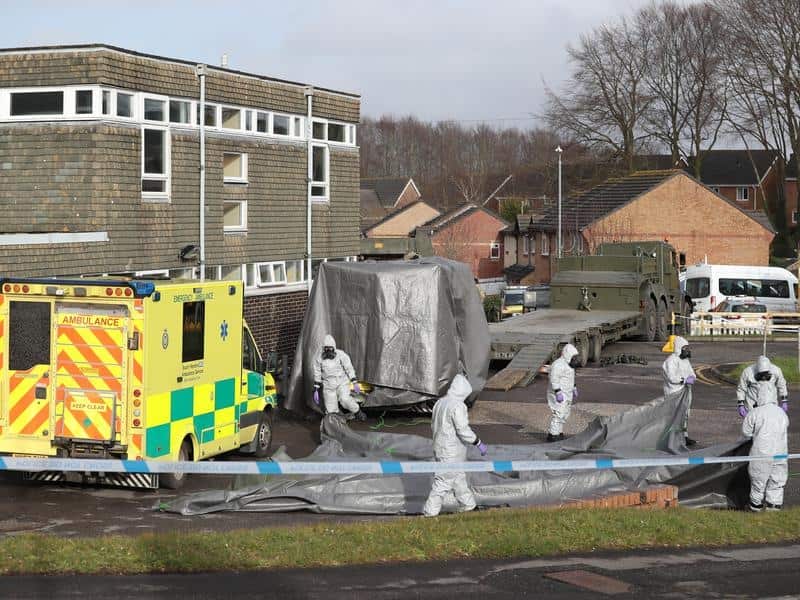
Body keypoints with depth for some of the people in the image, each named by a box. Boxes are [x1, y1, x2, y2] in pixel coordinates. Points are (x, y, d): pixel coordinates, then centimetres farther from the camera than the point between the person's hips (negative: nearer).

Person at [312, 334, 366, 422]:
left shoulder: (341, 355, -15)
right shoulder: (319, 358, -8)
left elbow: (349, 369, -8)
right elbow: (317, 375, 1)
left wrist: (355, 383, -10)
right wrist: (316, 390, 2)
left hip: (342, 383, -2)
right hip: (328, 386, 2)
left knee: (345, 400, -25)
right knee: (331, 411, -3)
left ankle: (358, 412, 1)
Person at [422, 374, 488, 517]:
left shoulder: (440, 402, 8)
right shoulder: (457, 406, -20)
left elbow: (433, 426, 17)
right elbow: (463, 430, -23)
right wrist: (479, 443, -14)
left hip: (440, 447, 9)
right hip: (451, 452, -9)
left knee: (459, 478, 21)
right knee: (443, 483, -3)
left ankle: (467, 505, 32)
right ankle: (430, 513, 0)